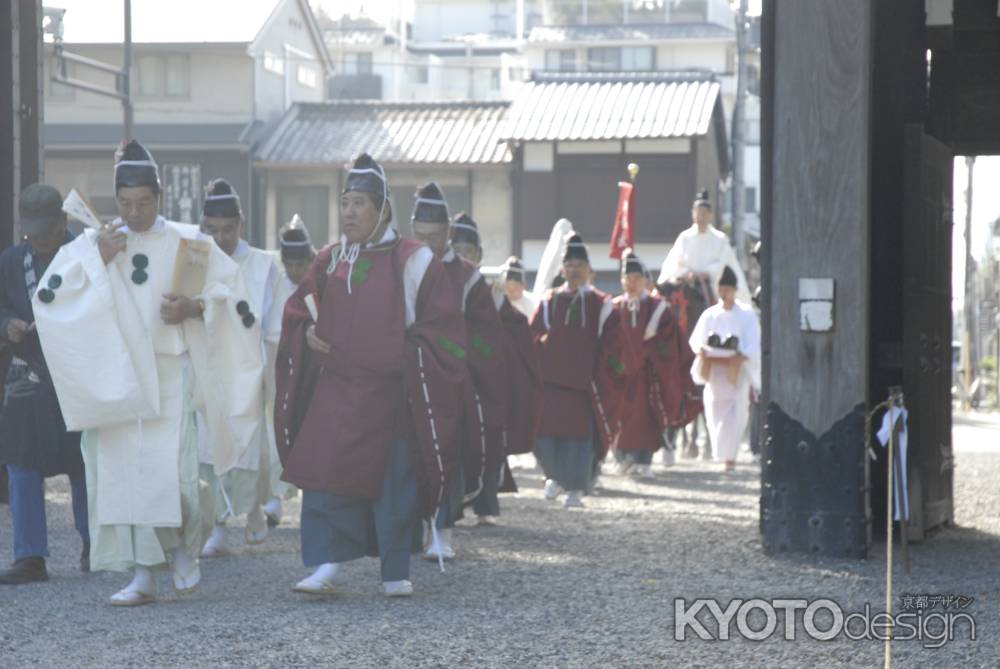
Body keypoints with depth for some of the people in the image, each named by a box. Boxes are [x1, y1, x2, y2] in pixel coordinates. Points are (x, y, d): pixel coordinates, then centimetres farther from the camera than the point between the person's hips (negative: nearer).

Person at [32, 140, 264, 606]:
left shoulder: (188, 244, 4)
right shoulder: (91, 244, 7)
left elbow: (232, 293, 7)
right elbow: (47, 294, -3)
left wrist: (194, 307, -12)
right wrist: (97, 258, -12)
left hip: (170, 377, -2)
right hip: (113, 378, 2)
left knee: (173, 471, -12)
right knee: (121, 471, -1)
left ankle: (184, 544, 17)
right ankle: (142, 575, 6)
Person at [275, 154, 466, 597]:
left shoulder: (411, 261, -3)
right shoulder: (329, 262, 10)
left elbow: (441, 328, -2)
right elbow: (298, 313, 20)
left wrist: (405, 353, -12)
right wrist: (307, 334, 0)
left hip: (390, 391, -3)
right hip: (335, 389, 3)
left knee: (394, 478, 2)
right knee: (324, 473, -10)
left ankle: (396, 573, 14)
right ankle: (326, 567, -10)